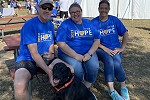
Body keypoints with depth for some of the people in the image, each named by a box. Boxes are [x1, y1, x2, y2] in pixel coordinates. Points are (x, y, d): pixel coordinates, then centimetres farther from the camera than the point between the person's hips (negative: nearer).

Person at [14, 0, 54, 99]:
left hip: (46, 59, 7)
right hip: (27, 60, -6)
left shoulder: (50, 25, 7)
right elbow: (34, 54, -20)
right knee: (20, 86, -37)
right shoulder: (29, 25, -15)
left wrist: (51, 54, -5)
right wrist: (49, 72, -27)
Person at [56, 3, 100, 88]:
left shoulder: (89, 23, 12)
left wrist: (90, 53, -10)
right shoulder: (65, 25, 0)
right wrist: (76, 56, -17)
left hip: (88, 52, 3)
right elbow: (61, 44, -9)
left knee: (94, 67, -26)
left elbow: (97, 40, 8)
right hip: (69, 53, -2)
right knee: (77, 70, -30)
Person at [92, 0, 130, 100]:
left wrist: (122, 48, -3)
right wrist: (105, 49, -15)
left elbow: (125, 34, 7)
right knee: (109, 60, -32)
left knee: (116, 63, -29)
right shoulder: (94, 22, 1)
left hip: (115, 49, 2)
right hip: (101, 49, -1)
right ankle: (112, 91, -28)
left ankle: (124, 87, -9)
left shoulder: (115, 20, 6)